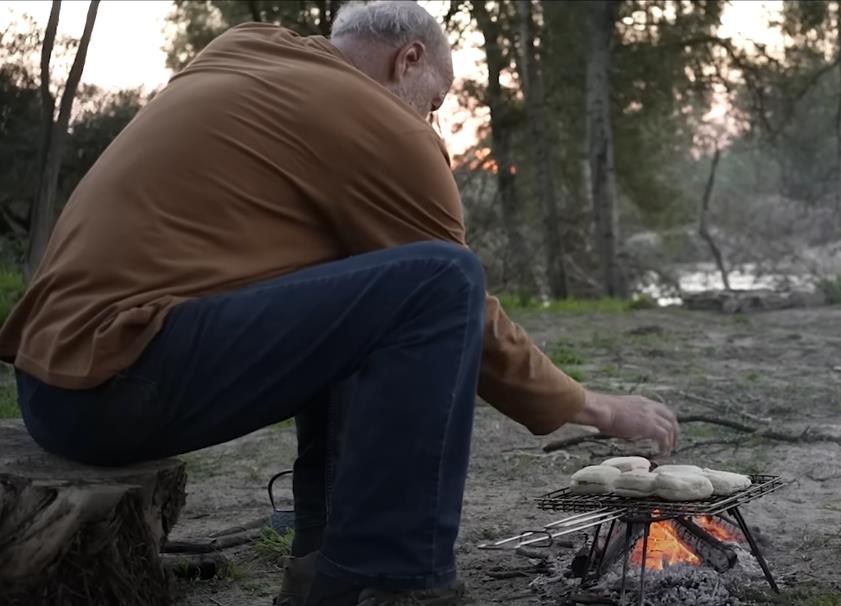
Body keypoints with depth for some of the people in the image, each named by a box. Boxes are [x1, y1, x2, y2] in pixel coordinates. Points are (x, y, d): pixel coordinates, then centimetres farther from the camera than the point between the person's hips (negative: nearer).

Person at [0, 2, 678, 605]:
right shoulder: (390, 132, -3)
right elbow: (464, 313, 4)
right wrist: (592, 408, 16)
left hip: (54, 369, 10)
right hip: (122, 372, -10)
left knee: (352, 308, 24)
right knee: (440, 285, -14)